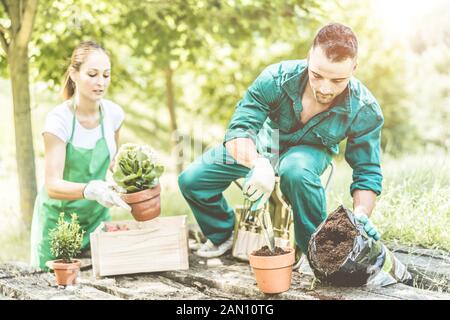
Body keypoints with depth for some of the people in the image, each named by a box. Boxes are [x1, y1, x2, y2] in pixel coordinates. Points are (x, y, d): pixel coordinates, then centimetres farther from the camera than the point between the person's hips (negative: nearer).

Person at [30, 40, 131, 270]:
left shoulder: (114, 113, -7)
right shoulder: (58, 120, -21)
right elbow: (53, 186, -28)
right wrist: (90, 190, -45)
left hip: (97, 216, 4)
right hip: (58, 218, -4)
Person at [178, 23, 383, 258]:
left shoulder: (365, 111, -31)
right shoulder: (277, 78, -34)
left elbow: (367, 173, -22)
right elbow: (239, 128, -36)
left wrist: (361, 215, -42)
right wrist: (258, 164, -59)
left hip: (310, 151, -2)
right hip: (263, 145, 2)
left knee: (296, 171, -41)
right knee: (191, 180, -8)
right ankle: (222, 234, 22)